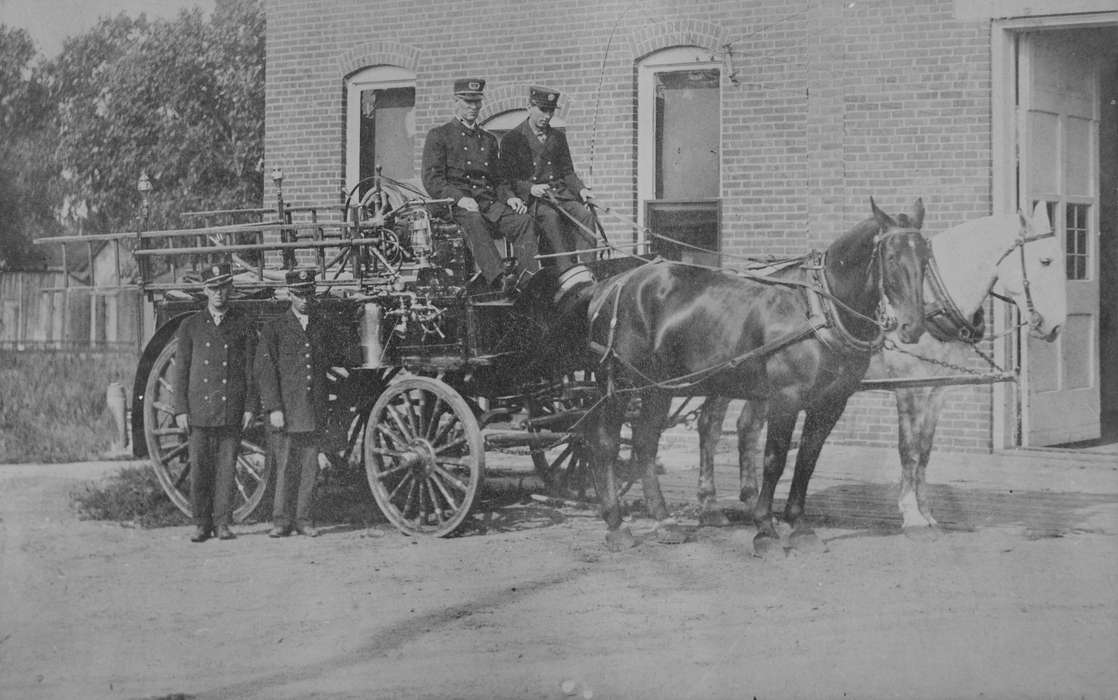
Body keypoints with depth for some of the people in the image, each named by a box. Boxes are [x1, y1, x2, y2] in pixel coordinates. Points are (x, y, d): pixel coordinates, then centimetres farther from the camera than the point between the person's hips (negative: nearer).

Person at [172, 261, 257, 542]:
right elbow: (180, 371, 7)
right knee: (199, 469, 1)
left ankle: (222, 523, 8)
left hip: (231, 411, 0)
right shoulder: (190, 326, 7)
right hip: (199, 410, 1)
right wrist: (180, 410, 0)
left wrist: (250, 407, -1)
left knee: (226, 468, 1)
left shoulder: (244, 326, 5)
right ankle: (202, 524, 10)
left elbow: (251, 369, 6)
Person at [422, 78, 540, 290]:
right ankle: (498, 280, -57)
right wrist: (459, 198, -19)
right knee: (474, 223, -40)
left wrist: (509, 197, 2)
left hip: (489, 203, 5)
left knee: (524, 222, -24)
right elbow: (432, 180, -2)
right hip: (456, 205, -5)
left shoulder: (489, 140, 26)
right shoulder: (438, 136, 8)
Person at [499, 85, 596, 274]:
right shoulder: (512, 139, 4)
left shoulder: (558, 137, 20)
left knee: (585, 214, -27)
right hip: (530, 197, -4)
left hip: (560, 192, 4)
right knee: (550, 215, -37)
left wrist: (581, 189, -2)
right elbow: (508, 179, -1)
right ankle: (566, 271, -41)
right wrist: (530, 188, -20)